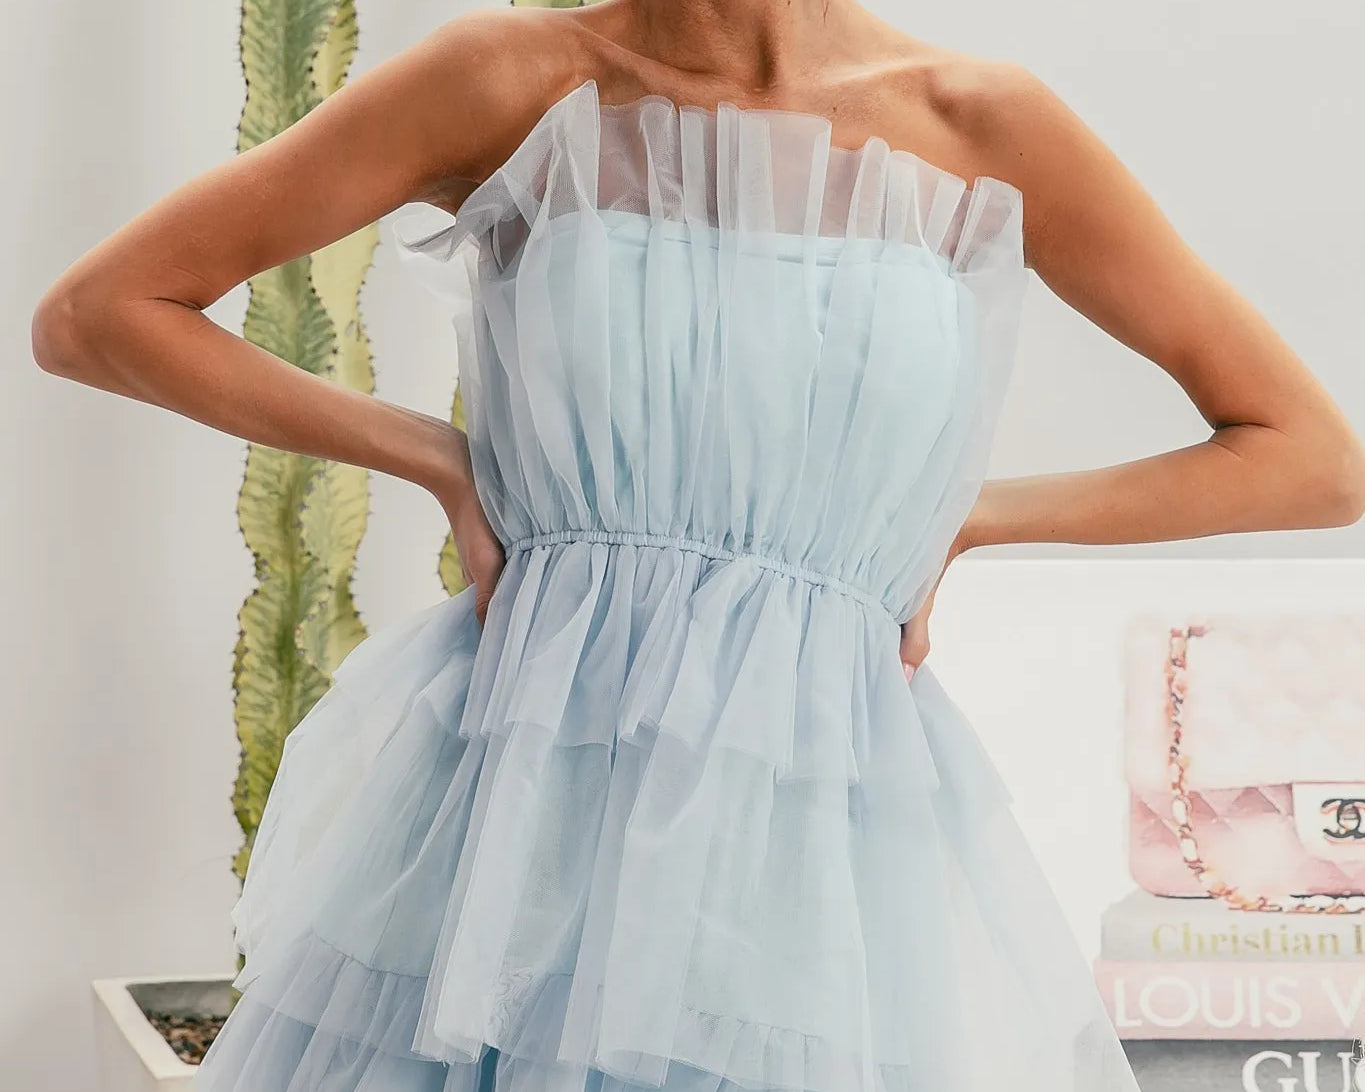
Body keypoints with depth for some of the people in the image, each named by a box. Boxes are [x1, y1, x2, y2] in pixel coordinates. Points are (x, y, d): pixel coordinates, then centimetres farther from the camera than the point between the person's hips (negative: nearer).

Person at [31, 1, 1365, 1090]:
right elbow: (91, 316, 4)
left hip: (837, 859, 1)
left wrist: (956, 518, 1)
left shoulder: (989, 129, 1)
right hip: (516, 831, 0)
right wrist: (433, 461, -1)